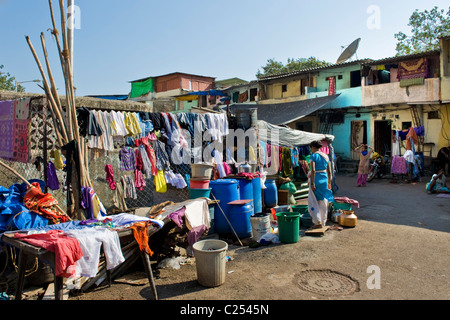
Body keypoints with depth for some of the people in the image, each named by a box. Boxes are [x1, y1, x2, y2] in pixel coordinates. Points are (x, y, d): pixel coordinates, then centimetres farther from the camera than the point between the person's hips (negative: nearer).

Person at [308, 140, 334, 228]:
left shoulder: (313, 156, -10)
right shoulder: (326, 156, 10)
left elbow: (313, 170, -19)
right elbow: (329, 171, 12)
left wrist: (312, 183, -18)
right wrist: (329, 182, 19)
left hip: (316, 179, -7)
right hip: (325, 178, 7)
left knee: (313, 201, 3)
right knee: (323, 201, 14)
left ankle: (318, 222, -1)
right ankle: (323, 222, 22)